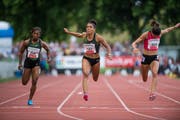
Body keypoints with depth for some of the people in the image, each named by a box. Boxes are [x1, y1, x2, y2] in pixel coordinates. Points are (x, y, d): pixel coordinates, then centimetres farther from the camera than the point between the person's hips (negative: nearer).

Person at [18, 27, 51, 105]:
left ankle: (30, 99, -1)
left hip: (36, 64, -1)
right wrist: (20, 63, 3)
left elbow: (48, 50, 13)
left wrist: (48, 57, 0)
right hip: (27, 63, 1)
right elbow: (21, 52, 4)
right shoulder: (26, 42, -10)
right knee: (24, 83, 8)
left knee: (34, 82, -15)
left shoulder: (42, 43, -9)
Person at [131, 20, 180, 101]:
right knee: (144, 80, 9)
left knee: (155, 73, -28)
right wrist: (135, 48, -39)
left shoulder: (160, 33, -9)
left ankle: (152, 93, -35)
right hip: (146, 57, -1)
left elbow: (167, 30, 16)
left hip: (155, 58, 1)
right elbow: (134, 43, -17)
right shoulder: (146, 35, -19)